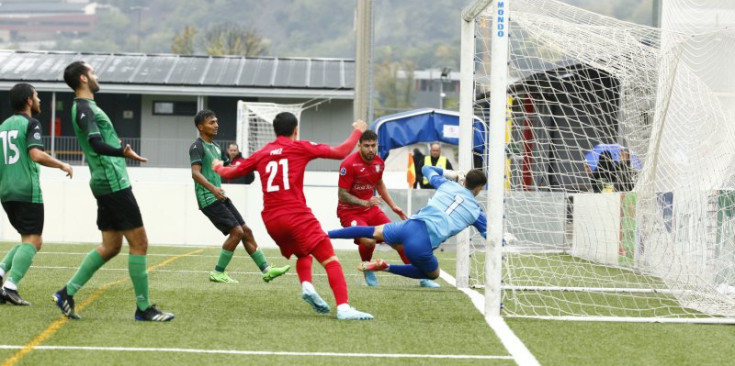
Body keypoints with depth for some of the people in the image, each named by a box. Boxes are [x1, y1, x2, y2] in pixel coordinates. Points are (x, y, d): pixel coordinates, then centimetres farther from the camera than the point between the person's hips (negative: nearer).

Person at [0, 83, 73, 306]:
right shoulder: (30, 124, -6)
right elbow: (37, 155, -20)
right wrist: (62, 165, -7)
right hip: (27, 192, -8)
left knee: (31, 241, 17)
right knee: (32, 241, -8)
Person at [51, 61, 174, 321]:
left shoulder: (85, 107, 18)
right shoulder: (84, 108, -13)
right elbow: (96, 143, -29)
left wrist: (116, 145, 48)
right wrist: (122, 152, -45)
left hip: (105, 183, 10)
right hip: (114, 182, -10)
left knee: (110, 246, 10)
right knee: (139, 242, -7)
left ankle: (67, 293, 8)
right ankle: (143, 308, -3)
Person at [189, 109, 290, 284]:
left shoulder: (215, 146, 18)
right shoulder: (197, 147, -10)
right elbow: (195, 172, -24)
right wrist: (212, 188, -40)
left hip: (220, 197, 9)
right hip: (208, 199, -9)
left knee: (246, 231, 6)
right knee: (236, 231, -15)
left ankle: (266, 270, 11)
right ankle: (218, 273, -6)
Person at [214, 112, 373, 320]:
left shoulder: (261, 154, 15)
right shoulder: (300, 147, 4)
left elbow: (231, 173, 27)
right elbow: (340, 152, 1)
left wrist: (218, 168, 49)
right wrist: (357, 131, 17)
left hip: (271, 219, 6)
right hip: (296, 215, -6)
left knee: (303, 254, 28)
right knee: (330, 259, -9)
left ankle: (306, 286, 0)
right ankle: (343, 307, -26)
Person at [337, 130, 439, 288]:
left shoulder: (379, 163, 0)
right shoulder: (349, 164, -20)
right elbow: (342, 195, -19)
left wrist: (393, 206, 16)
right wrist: (365, 203, -29)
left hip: (371, 209, 6)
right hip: (350, 211, -6)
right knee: (368, 240, -31)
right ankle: (367, 269, 2)